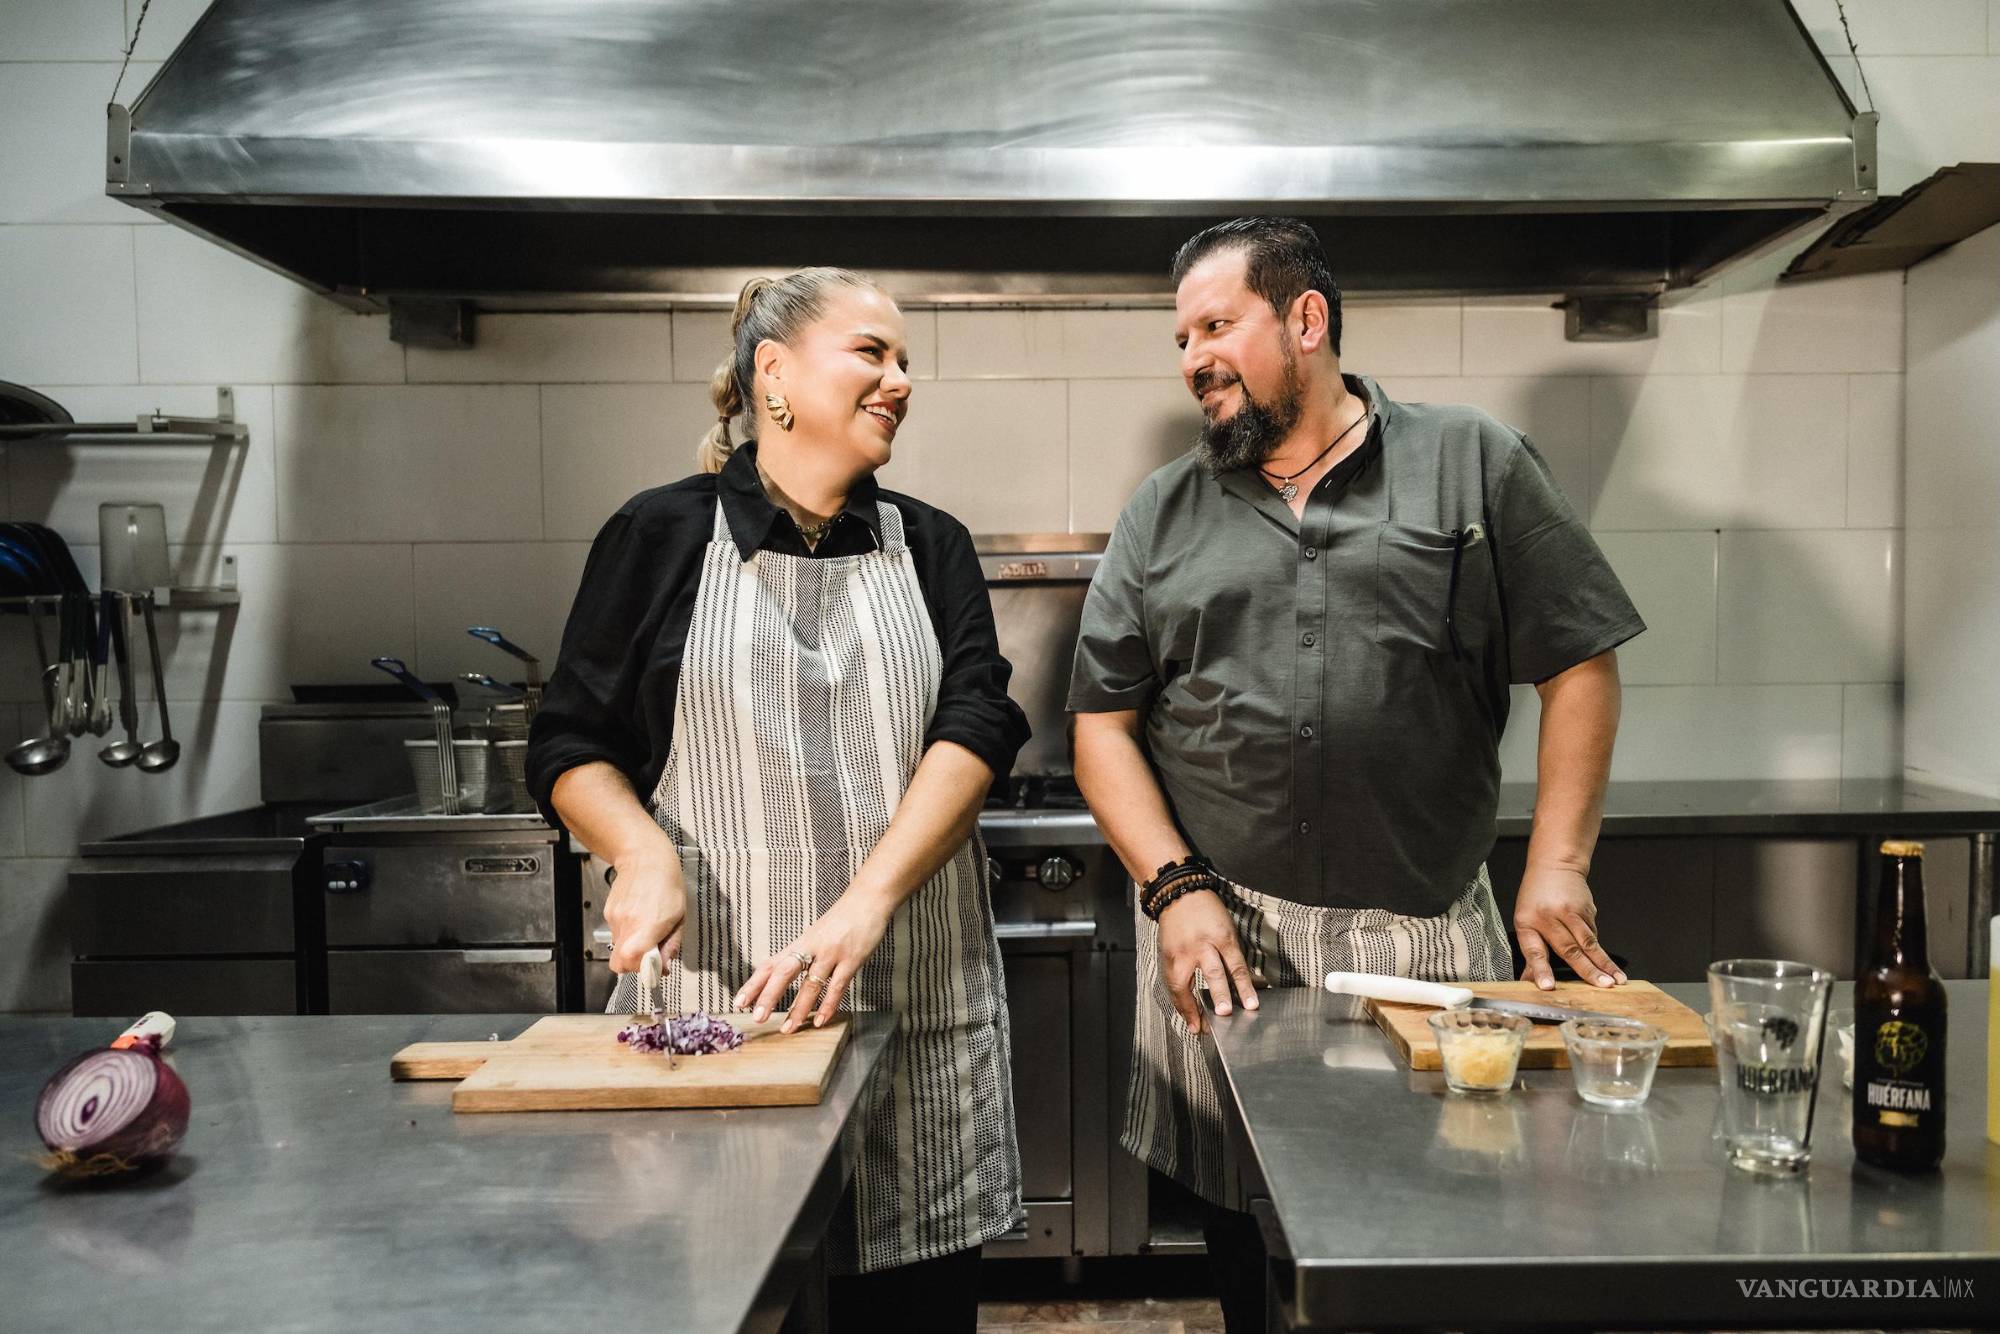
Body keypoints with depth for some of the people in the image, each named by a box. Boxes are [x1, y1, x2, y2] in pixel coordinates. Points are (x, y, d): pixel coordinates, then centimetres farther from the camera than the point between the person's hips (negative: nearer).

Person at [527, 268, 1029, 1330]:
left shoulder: (930, 548, 9)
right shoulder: (660, 535, 3)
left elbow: (976, 726, -5)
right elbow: (571, 743, 5)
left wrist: (868, 900, -19)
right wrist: (644, 852, -16)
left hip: (916, 994, 3)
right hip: (718, 984, -2)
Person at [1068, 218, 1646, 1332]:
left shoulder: (1477, 465, 3)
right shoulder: (1162, 514, 8)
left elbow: (1581, 665, 2)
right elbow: (1104, 722, 5)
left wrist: (1558, 866, -7)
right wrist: (1177, 888, -8)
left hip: (1429, 934, -1)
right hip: (1222, 931, 2)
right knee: (1241, 1217, 12)